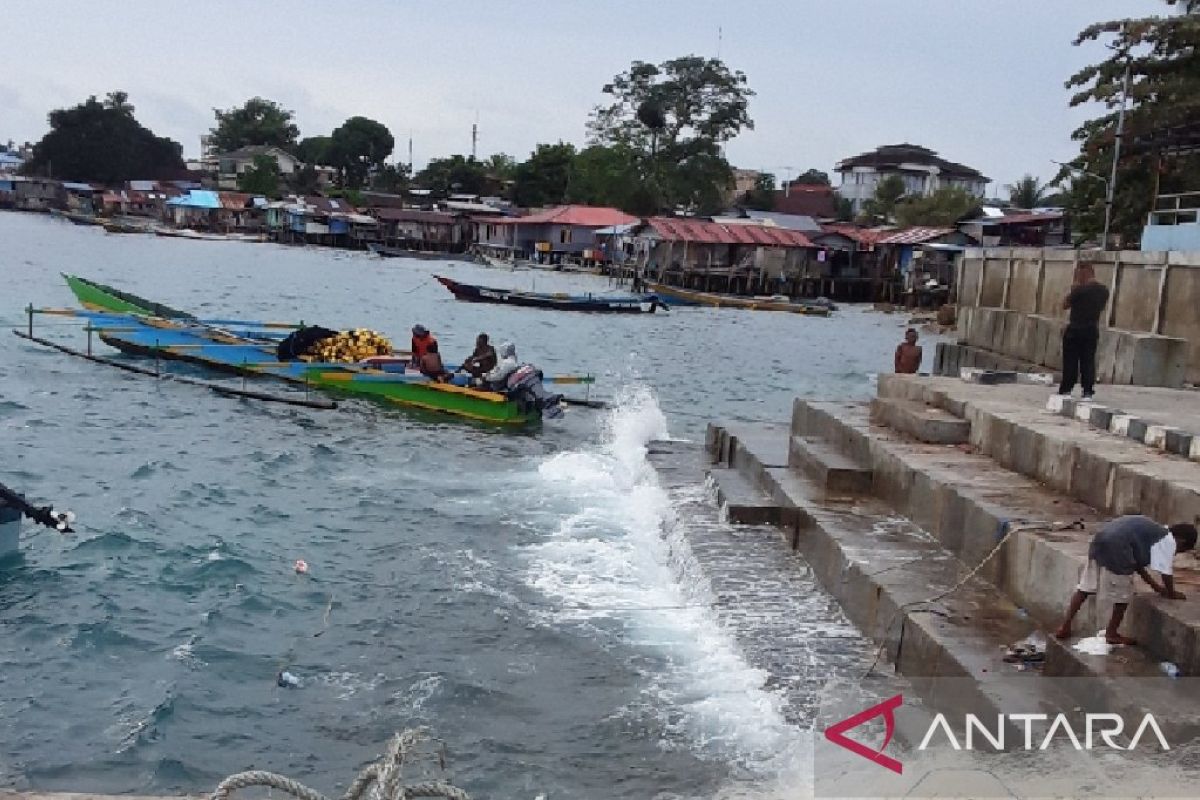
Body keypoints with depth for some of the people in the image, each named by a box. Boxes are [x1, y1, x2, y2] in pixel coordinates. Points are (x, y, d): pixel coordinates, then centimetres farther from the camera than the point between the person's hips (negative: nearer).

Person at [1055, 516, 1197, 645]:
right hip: (1115, 548, -9)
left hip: (1100, 540, 9)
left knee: (1084, 588, 14)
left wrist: (1155, 585, 41)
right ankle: (1112, 634, 23)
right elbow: (1166, 572, 4)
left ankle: (1065, 626, 15)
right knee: (1123, 596, 10)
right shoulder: (1168, 541, 4)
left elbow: (1136, 561, 35)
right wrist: (1172, 593, 21)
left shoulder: (1152, 532, 30)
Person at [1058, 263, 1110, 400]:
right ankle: (1088, 391, 6)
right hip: (1092, 330, 5)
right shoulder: (1104, 290, 3)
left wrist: (1073, 288, 0)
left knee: (1070, 361, 2)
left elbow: (1065, 304, -6)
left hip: (1075, 330, -5)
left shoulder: (1080, 290, -16)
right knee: (1089, 361, 8)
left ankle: (1066, 389, 5)